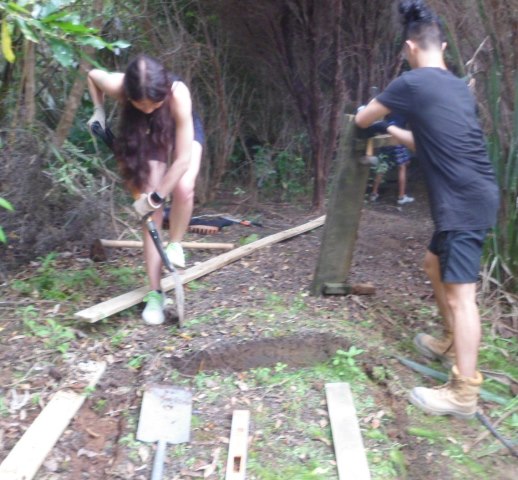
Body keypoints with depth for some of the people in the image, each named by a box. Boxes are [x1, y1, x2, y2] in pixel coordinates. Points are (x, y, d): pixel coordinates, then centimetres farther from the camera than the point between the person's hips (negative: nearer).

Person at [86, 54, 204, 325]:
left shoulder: (178, 94, -41)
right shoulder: (117, 86, -32)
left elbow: (182, 159, -36)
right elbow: (92, 75, -4)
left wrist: (154, 197, -31)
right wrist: (99, 111, -10)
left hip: (183, 131, -1)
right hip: (149, 136, 2)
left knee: (183, 188, -33)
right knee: (151, 213, -8)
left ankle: (175, 245, -2)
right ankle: (155, 294, 0)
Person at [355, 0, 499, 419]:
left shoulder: (412, 83, -8)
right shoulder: (457, 87, 16)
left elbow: (361, 120, 8)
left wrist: (375, 117, 32)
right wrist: (396, 132, 40)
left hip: (465, 201, -9)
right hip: (471, 196, 9)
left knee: (460, 293, -8)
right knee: (435, 263, 24)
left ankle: (464, 393, -2)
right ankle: (452, 343, 39)